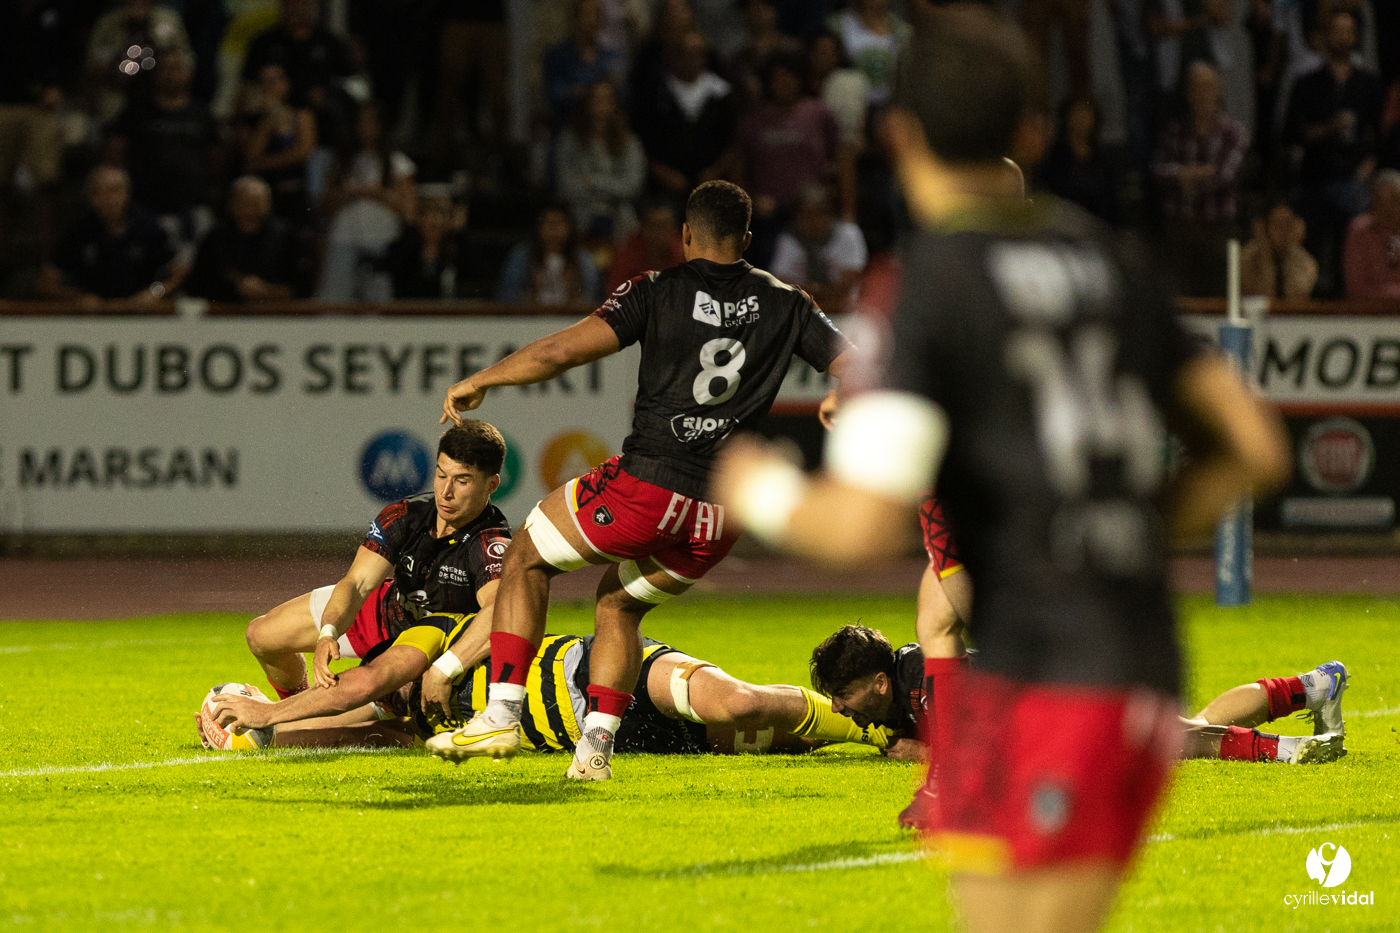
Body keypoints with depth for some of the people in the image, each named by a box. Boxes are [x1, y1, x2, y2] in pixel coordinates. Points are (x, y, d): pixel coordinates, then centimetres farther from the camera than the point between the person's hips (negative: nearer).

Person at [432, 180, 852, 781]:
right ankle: (595, 748, 12)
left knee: (527, 557, 19)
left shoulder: (657, 292, -2)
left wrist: (478, 382, 4)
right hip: (724, 513, 4)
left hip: (647, 484, -4)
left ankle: (502, 714, 8)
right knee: (620, 602, 27)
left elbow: (561, 352, -8)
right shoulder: (786, 304, 7)